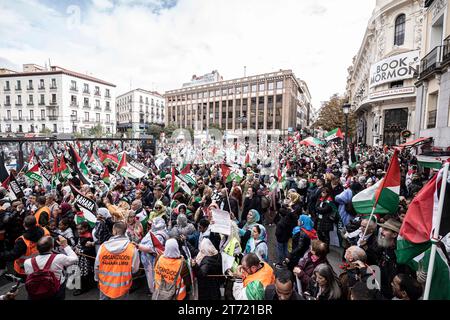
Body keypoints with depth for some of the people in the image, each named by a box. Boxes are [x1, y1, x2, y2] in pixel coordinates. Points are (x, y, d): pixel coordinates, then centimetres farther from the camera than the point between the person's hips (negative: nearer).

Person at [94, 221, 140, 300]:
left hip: (105, 284, 2)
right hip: (122, 286, -2)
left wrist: (97, 279, 17)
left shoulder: (103, 246, -15)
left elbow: (96, 266, -2)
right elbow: (134, 269, -12)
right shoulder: (132, 248, -20)